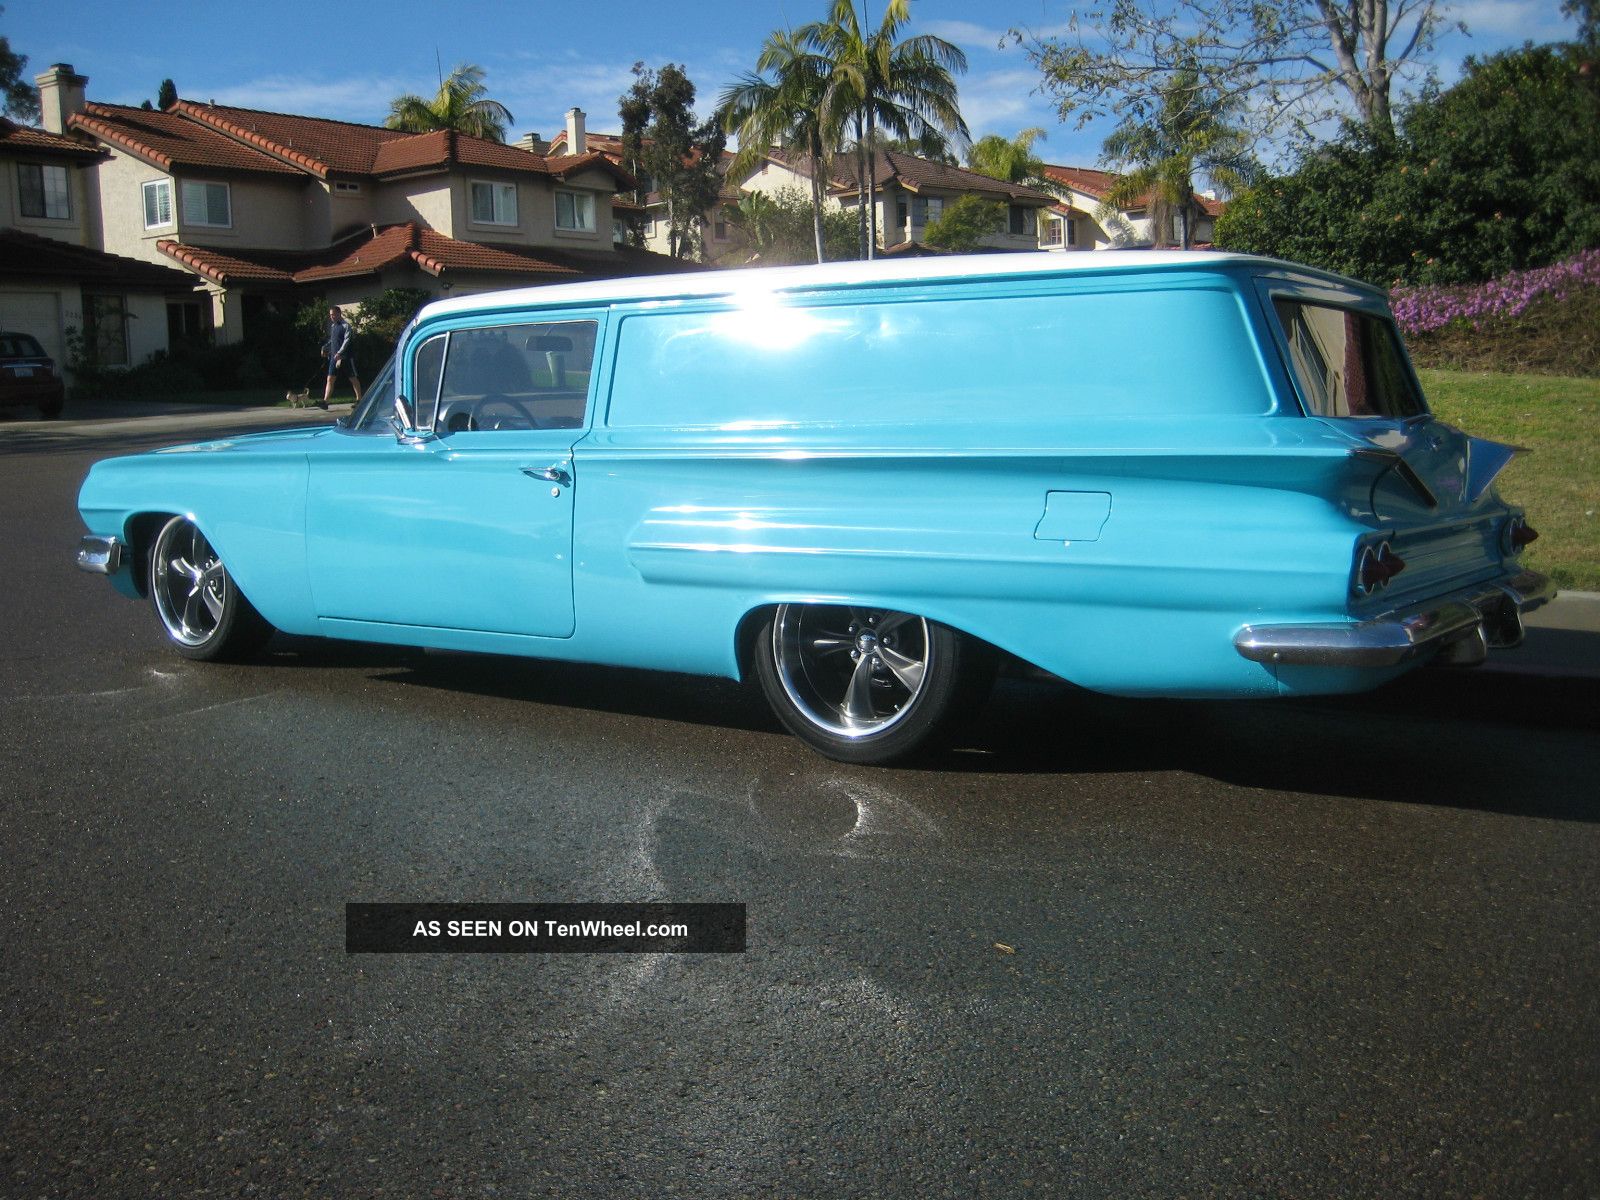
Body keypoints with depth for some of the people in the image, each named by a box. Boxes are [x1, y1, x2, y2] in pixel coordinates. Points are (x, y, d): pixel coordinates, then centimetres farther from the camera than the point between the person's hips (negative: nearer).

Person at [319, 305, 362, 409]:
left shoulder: (345, 325, -9)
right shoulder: (332, 326, 14)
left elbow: (346, 340, -18)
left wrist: (339, 353, -27)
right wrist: (325, 348, 9)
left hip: (346, 357, -7)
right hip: (334, 357, 7)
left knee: (353, 378, 5)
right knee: (330, 378, -3)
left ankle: (359, 400, 16)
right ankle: (325, 401, -9)